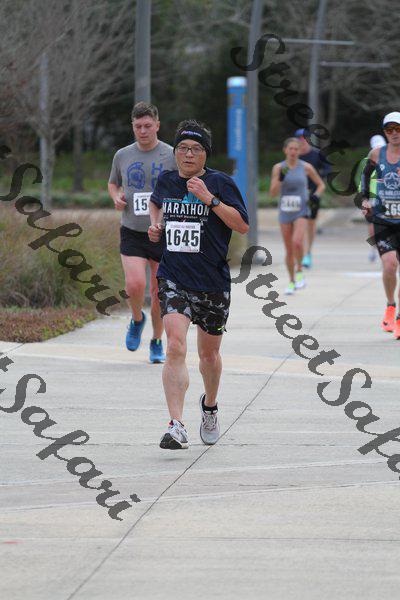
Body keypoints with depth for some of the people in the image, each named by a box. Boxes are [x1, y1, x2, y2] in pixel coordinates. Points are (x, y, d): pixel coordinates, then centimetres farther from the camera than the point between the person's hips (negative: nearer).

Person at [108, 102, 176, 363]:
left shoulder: (172, 156, -3)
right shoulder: (122, 156, 5)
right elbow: (113, 183, 22)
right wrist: (116, 197, 0)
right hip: (132, 233, 1)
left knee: (158, 292, 5)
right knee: (135, 285, -18)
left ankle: (157, 342, 23)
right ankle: (137, 319, 14)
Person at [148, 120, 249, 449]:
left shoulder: (221, 183, -5)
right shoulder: (167, 181, 5)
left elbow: (243, 225, -12)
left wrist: (210, 199, -20)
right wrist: (156, 225, 10)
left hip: (213, 282, -1)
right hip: (174, 279, 1)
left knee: (209, 353, 14)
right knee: (175, 347, -19)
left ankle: (210, 406, 45)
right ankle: (177, 426, -26)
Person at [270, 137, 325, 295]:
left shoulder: (306, 167, -1)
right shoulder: (278, 168, 1)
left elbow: (321, 185, 11)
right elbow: (273, 192, -3)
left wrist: (315, 197, -7)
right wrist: (280, 178, -18)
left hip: (301, 212, -2)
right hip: (285, 212, 2)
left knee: (297, 241, -26)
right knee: (289, 250, 7)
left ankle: (299, 271, -4)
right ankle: (292, 282, 23)